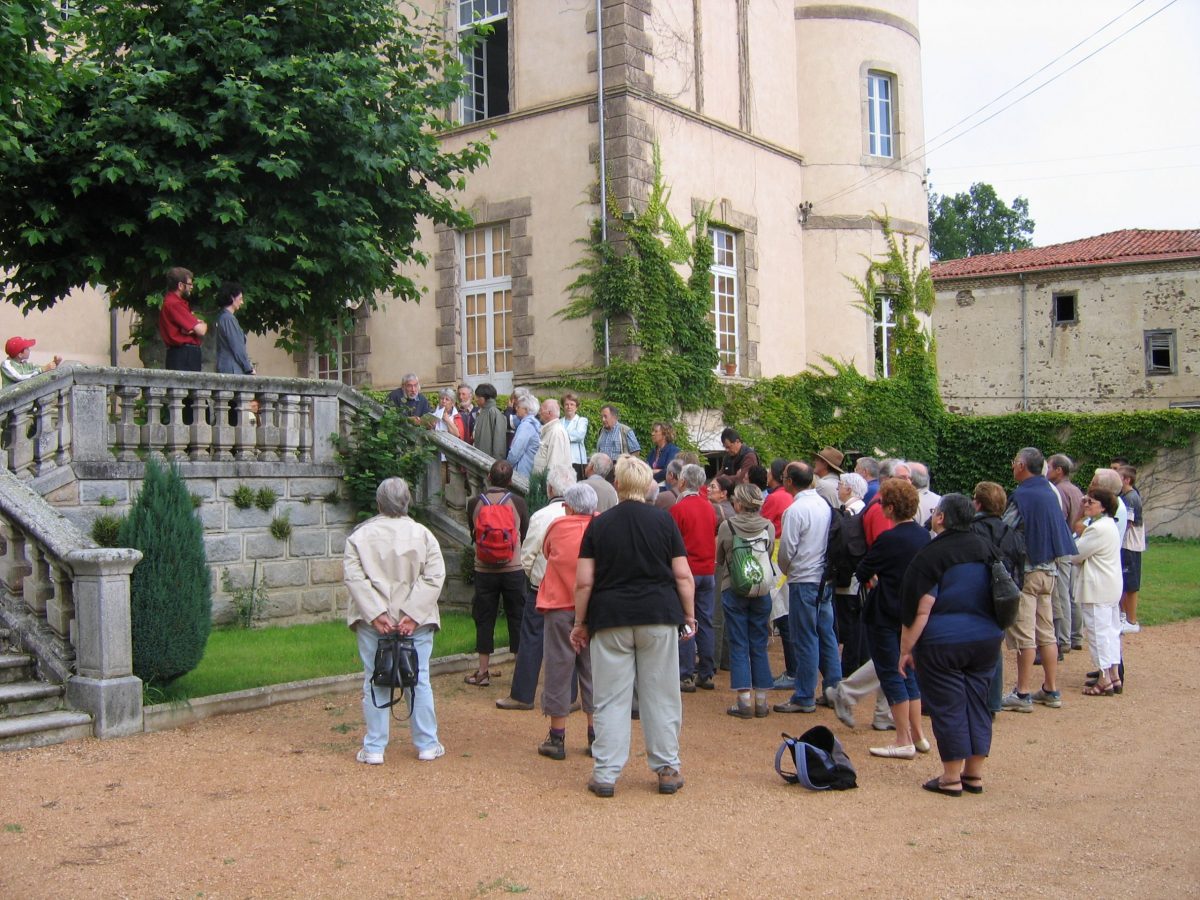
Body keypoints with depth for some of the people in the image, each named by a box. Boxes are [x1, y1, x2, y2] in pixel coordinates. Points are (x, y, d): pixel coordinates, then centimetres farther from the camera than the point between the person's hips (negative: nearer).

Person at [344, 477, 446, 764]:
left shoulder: (360, 535, -2)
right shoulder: (423, 535, -2)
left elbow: (354, 577, -10)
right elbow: (434, 577, -10)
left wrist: (376, 614, -13)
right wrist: (413, 615, -12)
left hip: (372, 621, 0)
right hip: (415, 622, 0)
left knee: (375, 683, 9)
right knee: (419, 682, 10)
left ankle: (374, 748, 14)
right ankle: (427, 745, 18)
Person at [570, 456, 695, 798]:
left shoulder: (598, 525, 1)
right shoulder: (663, 521, 0)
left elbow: (584, 582, -2)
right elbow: (683, 576, -1)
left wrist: (580, 623, 8)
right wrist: (689, 614, 10)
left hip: (610, 618, 0)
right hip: (658, 616, 0)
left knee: (611, 699, 5)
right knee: (661, 696, 9)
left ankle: (605, 775, 7)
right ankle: (667, 770, 16)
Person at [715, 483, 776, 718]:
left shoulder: (727, 526, -9)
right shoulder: (769, 527, -4)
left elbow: (719, 560, 5)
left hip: (733, 589, -2)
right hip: (762, 591, 2)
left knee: (739, 646, 3)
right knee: (759, 646, 10)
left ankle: (744, 700, 0)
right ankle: (761, 700, 14)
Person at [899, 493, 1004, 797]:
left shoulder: (931, 555, -12)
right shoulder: (983, 549, 7)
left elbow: (920, 610, -14)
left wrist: (906, 649, -8)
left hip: (943, 644, -6)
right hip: (986, 640, 6)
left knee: (948, 707, 2)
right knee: (977, 703, 13)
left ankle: (951, 778, 9)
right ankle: (974, 774, 20)